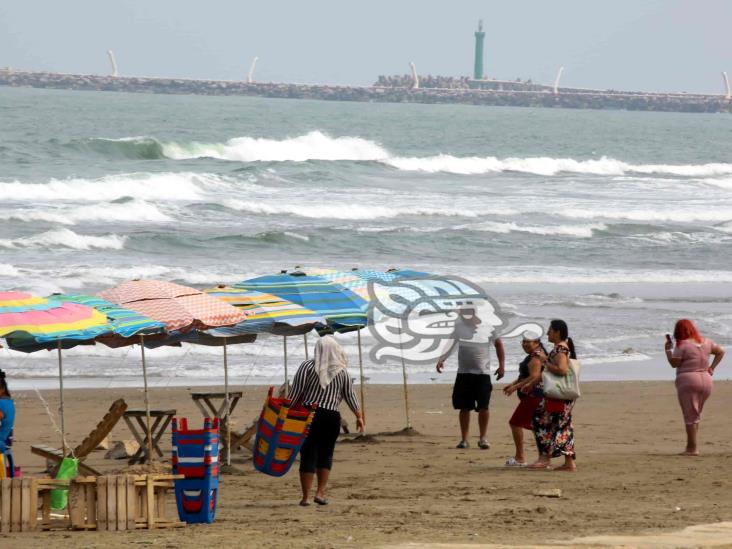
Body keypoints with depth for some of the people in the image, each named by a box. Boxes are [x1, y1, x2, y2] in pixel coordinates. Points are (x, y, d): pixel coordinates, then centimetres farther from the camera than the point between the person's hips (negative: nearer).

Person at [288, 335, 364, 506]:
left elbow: (295, 393, -5)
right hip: (332, 417, 2)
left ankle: (306, 497, -3)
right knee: (325, 455, 14)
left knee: (308, 455, -1)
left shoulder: (307, 367, -2)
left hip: (309, 415, -2)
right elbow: (350, 396, 11)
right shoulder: (342, 372, 6)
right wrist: (359, 416, 21)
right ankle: (321, 493, 7)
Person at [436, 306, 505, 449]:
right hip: (463, 373, 2)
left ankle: (482, 439, 5)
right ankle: (464, 439, 14)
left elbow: (498, 344, 9)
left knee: (483, 407, -6)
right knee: (464, 408, 5)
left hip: (482, 373, -2)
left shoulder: (487, 328, -2)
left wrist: (502, 365, 4)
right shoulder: (458, 327, 2)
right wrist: (441, 360, -8)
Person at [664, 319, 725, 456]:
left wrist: (668, 349, 1)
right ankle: (691, 445, 16)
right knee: (696, 414, 16)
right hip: (706, 380, 6)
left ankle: (692, 448, -4)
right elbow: (720, 352, 18)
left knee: (690, 416, -3)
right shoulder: (705, 342, 9)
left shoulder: (682, 345, -11)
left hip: (688, 381, -6)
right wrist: (712, 368, 14)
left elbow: (674, 363, -11)